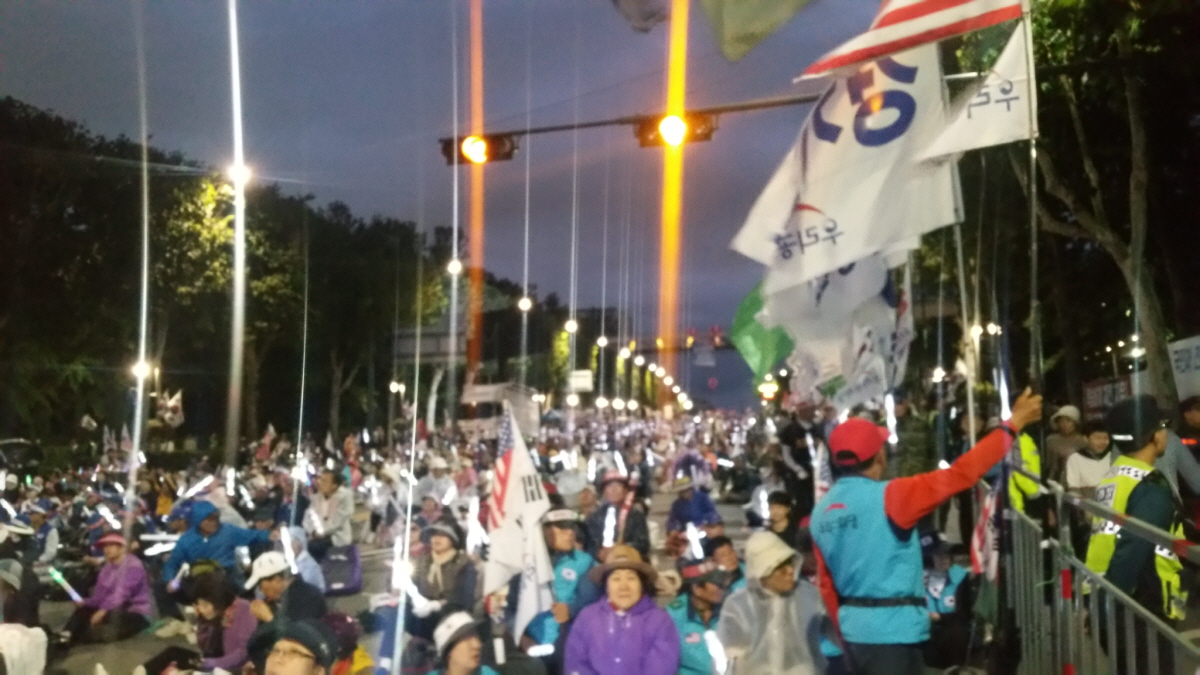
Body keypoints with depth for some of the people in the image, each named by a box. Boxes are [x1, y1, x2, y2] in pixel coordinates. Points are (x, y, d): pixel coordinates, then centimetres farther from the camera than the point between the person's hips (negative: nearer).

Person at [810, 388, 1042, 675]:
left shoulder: (821, 512, 6)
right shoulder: (887, 497, -17)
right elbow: (959, 475, -16)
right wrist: (1013, 424, -8)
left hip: (856, 630, 8)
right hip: (891, 631, -8)